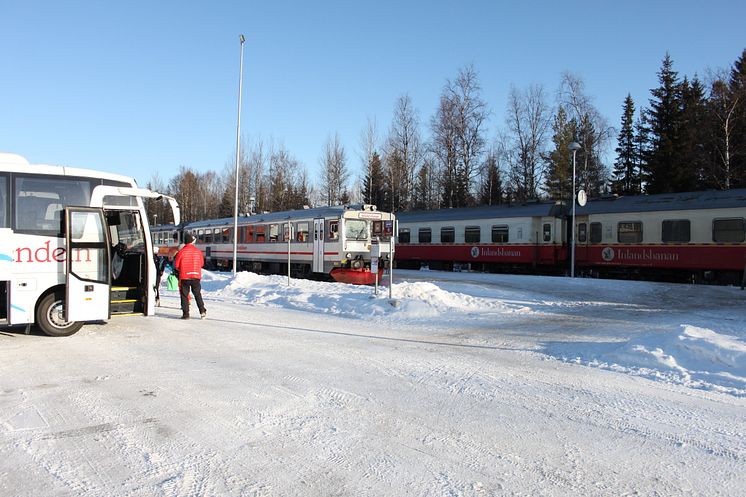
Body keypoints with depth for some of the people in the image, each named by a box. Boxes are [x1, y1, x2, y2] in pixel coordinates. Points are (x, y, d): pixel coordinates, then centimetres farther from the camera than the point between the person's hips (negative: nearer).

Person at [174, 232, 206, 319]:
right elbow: (202, 263, 9)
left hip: (184, 277, -2)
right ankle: (202, 311, 5)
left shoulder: (182, 251, -9)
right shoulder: (198, 251, -2)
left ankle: (186, 314, 4)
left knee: (184, 295, 6)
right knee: (198, 294, 15)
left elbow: (176, 265, -3)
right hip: (196, 276, 2)